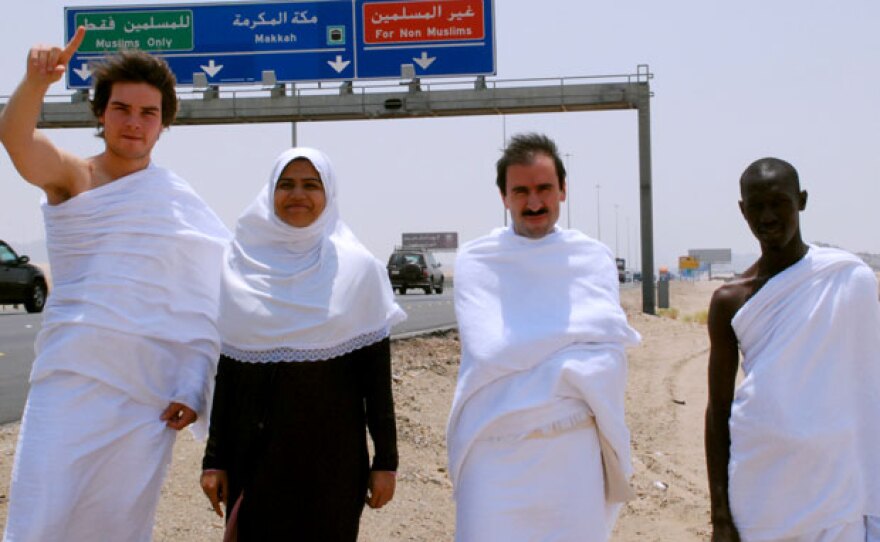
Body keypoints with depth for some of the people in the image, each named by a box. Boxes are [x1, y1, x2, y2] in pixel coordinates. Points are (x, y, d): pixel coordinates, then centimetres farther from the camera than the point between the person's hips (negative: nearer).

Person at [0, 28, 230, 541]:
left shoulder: (179, 202, 7)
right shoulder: (72, 177, 2)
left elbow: (204, 308, 7)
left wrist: (192, 391, -3)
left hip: (150, 391, 2)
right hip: (71, 378, -1)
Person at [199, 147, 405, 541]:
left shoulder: (357, 267, -1)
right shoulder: (241, 265, 3)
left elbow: (375, 370, -1)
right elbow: (225, 366, 5)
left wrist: (385, 460, -3)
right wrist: (214, 459, 3)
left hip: (330, 456, -1)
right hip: (253, 454, 2)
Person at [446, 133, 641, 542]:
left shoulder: (593, 258, 7)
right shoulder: (475, 260, 4)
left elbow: (609, 357, -3)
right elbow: (487, 352, -7)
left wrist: (519, 354, -11)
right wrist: (570, 361, -7)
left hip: (573, 447, 1)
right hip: (494, 449, -1)